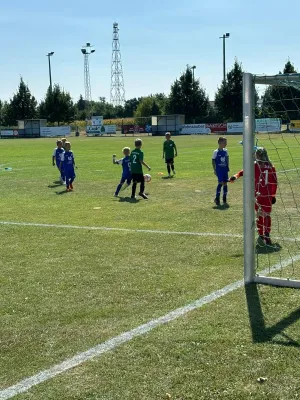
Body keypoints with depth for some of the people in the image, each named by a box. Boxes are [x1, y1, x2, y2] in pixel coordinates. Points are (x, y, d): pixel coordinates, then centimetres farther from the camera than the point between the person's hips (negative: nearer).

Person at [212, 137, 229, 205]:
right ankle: (217, 198, -5)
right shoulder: (216, 152, -8)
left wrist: (228, 167, 13)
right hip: (219, 170, -5)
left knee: (225, 183, 7)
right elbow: (213, 161, -4)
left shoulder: (225, 151, 7)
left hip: (225, 169, 5)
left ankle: (224, 199, 16)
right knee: (220, 183, -13)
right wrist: (214, 170, -7)